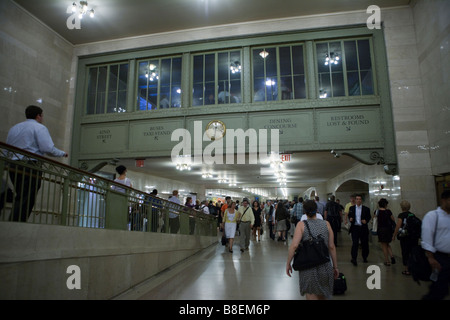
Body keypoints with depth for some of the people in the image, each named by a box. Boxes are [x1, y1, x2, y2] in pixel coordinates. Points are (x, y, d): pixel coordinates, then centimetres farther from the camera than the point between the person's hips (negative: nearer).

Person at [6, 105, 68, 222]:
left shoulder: (13, 128, 22)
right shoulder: (40, 128, 0)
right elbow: (48, 148, -12)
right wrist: (63, 153, 2)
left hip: (13, 166, 7)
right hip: (30, 167, -7)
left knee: (19, 198, 12)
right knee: (26, 200, -9)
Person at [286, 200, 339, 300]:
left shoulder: (301, 225, -7)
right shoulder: (326, 224, 0)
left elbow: (294, 245, -16)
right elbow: (332, 247, 2)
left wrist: (288, 263, -6)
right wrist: (335, 266, 11)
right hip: (325, 265, 3)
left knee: (311, 295, 10)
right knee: (322, 295, 24)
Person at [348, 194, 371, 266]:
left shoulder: (366, 209, 3)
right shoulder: (351, 208, 7)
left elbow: (369, 217, 6)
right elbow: (349, 216, 14)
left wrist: (366, 221, -14)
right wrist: (350, 219, -8)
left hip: (363, 228, 1)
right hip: (355, 228, -1)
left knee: (364, 243, 10)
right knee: (355, 243, -8)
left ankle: (364, 257, 31)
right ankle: (353, 258, -4)